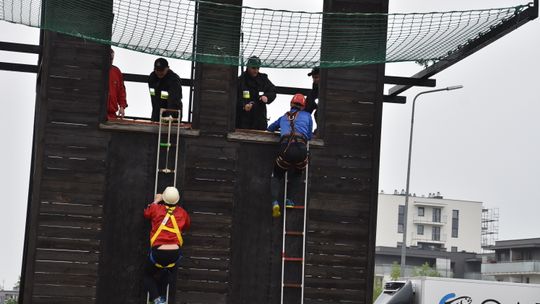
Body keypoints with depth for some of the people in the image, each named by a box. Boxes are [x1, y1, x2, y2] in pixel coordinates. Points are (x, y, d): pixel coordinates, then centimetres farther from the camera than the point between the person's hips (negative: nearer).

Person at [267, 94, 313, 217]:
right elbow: (310, 136, 29)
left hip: (286, 147, 1)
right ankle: (290, 199, 14)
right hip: (301, 148, -1)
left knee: (277, 176, 20)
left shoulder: (284, 117, 28)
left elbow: (270, 128, 45)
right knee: (297, 175, 29)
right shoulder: (307, 115, 23)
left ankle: (275, 202, -3)